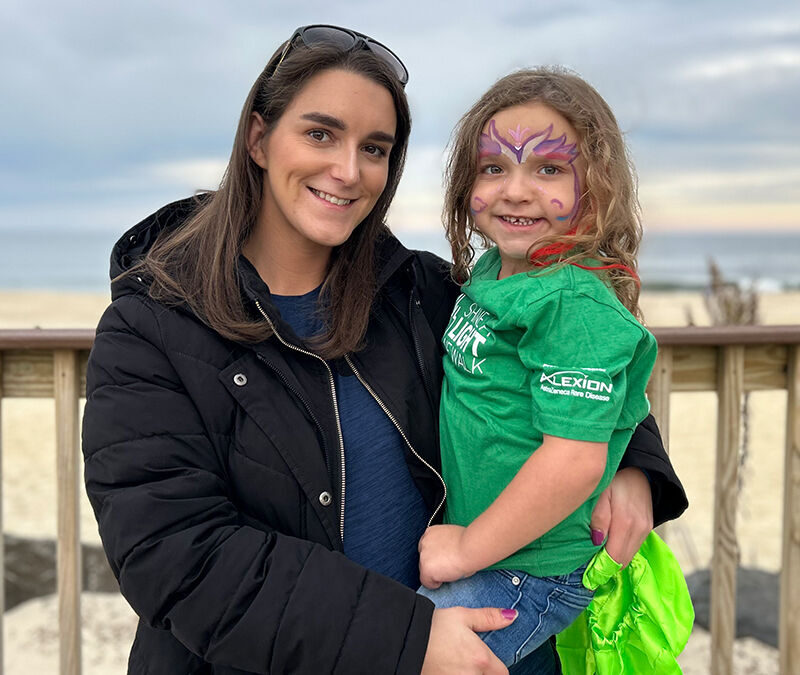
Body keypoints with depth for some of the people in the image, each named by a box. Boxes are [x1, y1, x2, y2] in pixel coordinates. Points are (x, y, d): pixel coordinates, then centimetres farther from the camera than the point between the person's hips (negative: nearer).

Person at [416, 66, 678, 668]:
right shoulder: (491, 271, 4)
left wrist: (468, 549, -19)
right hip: (476, 541, 9)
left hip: (527, 574, -9)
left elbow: (575, 458, -29)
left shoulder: (575, 304, -24)